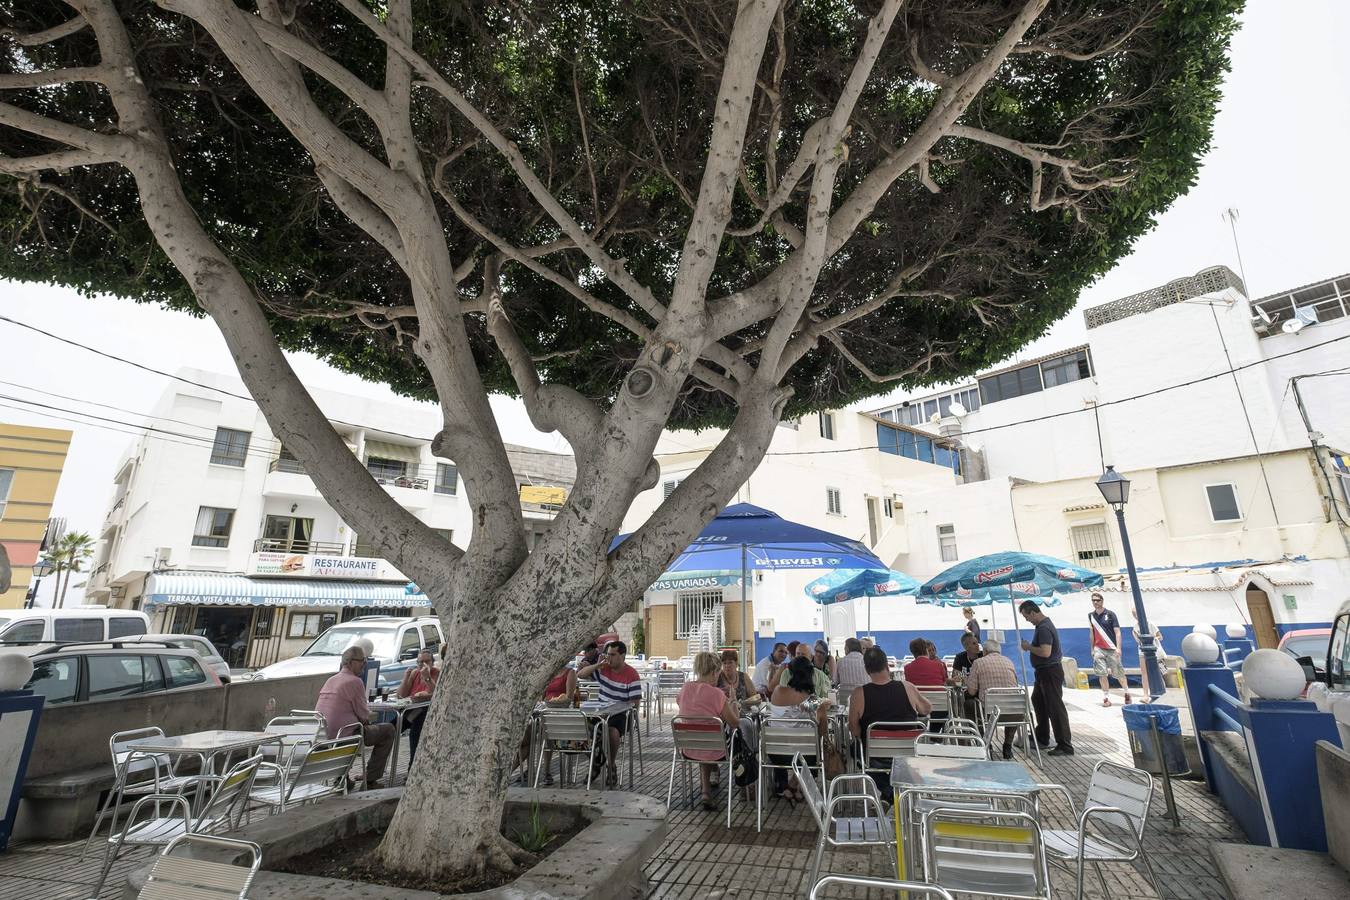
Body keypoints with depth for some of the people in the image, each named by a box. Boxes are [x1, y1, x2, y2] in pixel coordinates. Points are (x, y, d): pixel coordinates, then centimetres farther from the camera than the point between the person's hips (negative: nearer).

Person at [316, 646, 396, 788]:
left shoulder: (330, 680, 14)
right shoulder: (355, 681, -13)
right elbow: (363, 715, -12)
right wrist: (367, 717, 10)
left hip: (323, 736, 9)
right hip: (345, 736, -9)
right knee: (389, 730, 1)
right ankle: (370, 779, 5)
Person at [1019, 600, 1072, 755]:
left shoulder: (1044, 628, -23)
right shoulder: (1044, 624, 10)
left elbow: (1045, 652, -31)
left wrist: (1029, 647, -18)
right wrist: (1030, 646, 7)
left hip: (1050, 672, -11)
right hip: (1044, 671, 11)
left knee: (1055, 708, -5)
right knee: (1038, 701, 20)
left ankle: (1065, 746, 2)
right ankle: (1042, 738, 31)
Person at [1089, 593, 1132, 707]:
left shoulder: (1110, 614, -6)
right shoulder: (1091, 616, 7)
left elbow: (1117, 632, -9)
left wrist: (1118, 648, -18)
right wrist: (1092, 649, 13)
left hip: (1112, 649, -3)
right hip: (1099, 649, 3)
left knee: (1118, 672, 7)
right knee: (1102, 674, -2)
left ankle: (1126, 692, 32)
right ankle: (1106, 698, 5)